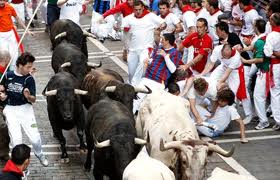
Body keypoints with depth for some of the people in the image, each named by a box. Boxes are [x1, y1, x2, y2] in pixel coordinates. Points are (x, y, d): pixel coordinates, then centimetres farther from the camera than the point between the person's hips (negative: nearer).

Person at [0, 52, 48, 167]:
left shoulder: (29, 79, -5)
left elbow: (33, 100, -7)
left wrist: (28, 96, -29)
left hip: (25, 108, -1)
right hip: (10, 109, 1)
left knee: (35, 138, -8)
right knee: (16, 139, -10)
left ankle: (39, 154, 25)